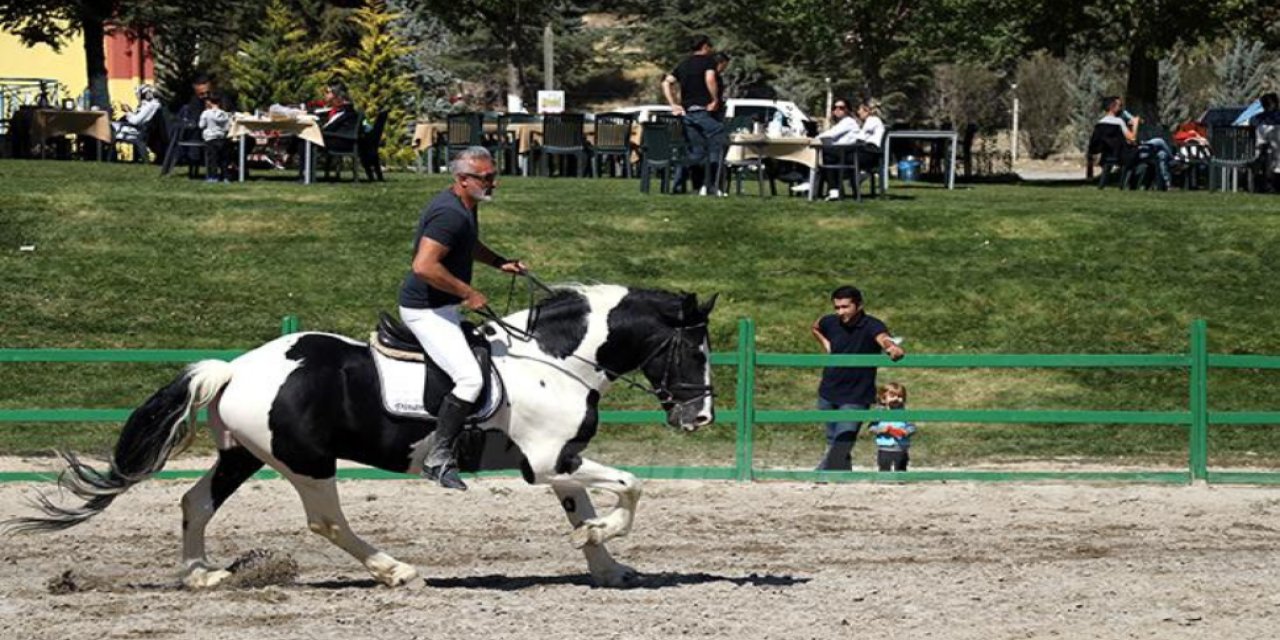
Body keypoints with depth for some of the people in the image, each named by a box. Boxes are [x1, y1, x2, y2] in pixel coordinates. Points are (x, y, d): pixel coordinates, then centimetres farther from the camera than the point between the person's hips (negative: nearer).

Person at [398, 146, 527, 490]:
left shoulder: (466, 207, 9)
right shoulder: (450, 214, -25)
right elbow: (424, 266, -33)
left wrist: (499, 262, 16)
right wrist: (468, 293, -25)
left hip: (443, 307, 11)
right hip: (426, 310, -11)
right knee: (469, 377, -20)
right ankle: (438, 458, -13)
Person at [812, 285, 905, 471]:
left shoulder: (871, 326, -17)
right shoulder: (830, 323, -1)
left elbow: (883, 339, -40)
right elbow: (816, 328, 24)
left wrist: (893, 348, -62)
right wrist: (825, 344, 7)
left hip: (856, 397, -6)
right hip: (828, 394, 6)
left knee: (842, 443, -17)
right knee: (833, 444, 16)